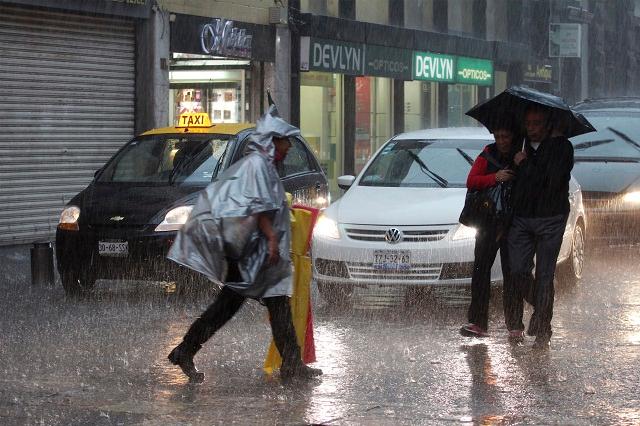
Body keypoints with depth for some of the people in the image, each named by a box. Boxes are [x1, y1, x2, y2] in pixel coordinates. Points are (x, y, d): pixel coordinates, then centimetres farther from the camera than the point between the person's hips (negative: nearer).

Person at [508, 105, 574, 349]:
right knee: (518, 272, -4)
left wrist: (525, 165, -11)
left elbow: (551, 181, -18)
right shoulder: (523, 145, 11)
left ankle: (542, 331, 4)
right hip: (520, 219, 4)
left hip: (550, 219, -4)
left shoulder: (561, 147, -5)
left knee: (544, 276, -1)